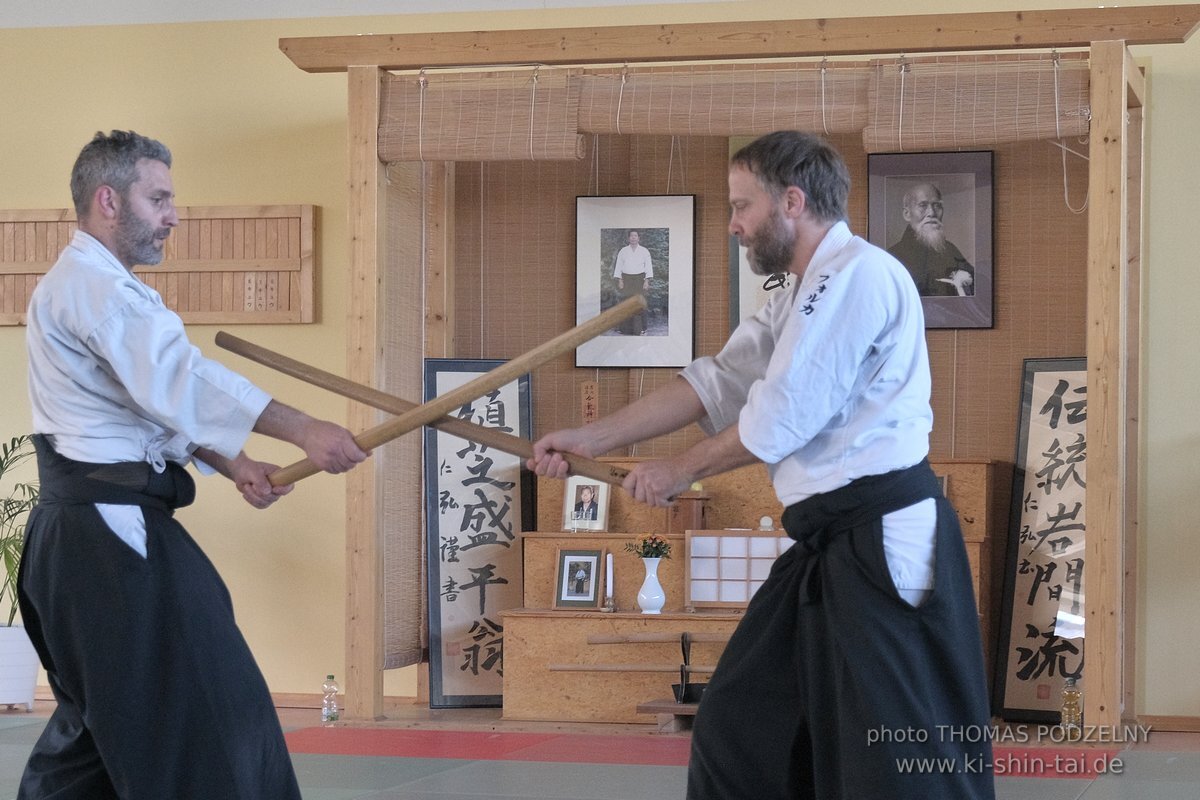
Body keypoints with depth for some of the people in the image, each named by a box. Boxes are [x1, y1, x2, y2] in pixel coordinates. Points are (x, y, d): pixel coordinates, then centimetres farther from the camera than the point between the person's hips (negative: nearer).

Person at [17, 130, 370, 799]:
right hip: (114, 532, -11)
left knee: (101, 711, 18)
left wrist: (233, 465, 8)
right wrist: (304, 432, -30)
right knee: (208, 717, -10)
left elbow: (154, 399, 21)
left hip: (86, 534, 11)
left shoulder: (94, 285, 20)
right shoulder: (93, 286, -15)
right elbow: (180, 378, -26)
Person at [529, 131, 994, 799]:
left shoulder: (856, 273, -13)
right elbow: (716, 384, 16)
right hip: (834, 544, 11)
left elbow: (781, 418, -15)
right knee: (739, 730, 16)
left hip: (886, 542, -11)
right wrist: (590, 439, 9)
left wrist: (678, 473, -1)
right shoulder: (804, 296, 21)